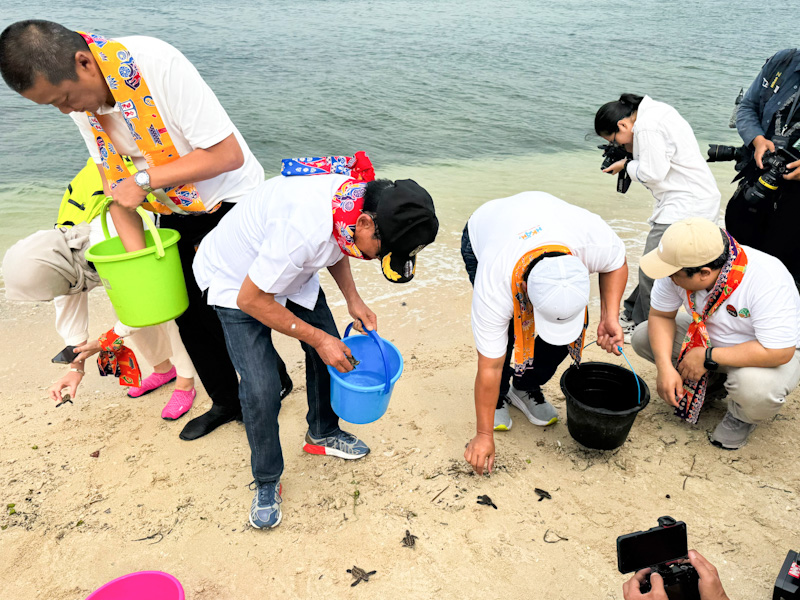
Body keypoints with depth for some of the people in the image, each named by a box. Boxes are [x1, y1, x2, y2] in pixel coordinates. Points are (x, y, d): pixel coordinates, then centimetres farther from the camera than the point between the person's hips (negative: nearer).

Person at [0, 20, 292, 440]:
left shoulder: (157, 64, -28)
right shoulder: (80, 101, -6)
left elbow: (228, 154, -29)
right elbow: (116, 183, 0)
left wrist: (145, 180, -27)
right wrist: (138, 257, -8)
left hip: (231, 199, -6)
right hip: (176, 211, 7)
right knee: (188, 311, 9)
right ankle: (226, 401, 28)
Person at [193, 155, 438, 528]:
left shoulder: (363, 196, -19)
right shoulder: (304, 228, -43)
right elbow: (251, 299, -29)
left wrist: (353, 299, -7)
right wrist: (318, 338, -22)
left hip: (293, 269, 7)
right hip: (236, 283, -7)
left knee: (330, 352, 6)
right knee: (261, 388, -13)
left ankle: (322, 434, 32)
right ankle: (267, 482, 12)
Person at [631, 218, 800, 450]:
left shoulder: (768, 281, -37)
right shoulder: (679, 266, -23)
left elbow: (779, 352, -36)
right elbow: (660, 316, -12)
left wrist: (708, 357, -31)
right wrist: (665, 367, -25)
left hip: (774, 349, -5)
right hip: (709, 337, 5)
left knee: (755, 386, -39)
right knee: (642, 337, -13)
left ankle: (742, 416, 0)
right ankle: (708, 383, 9)